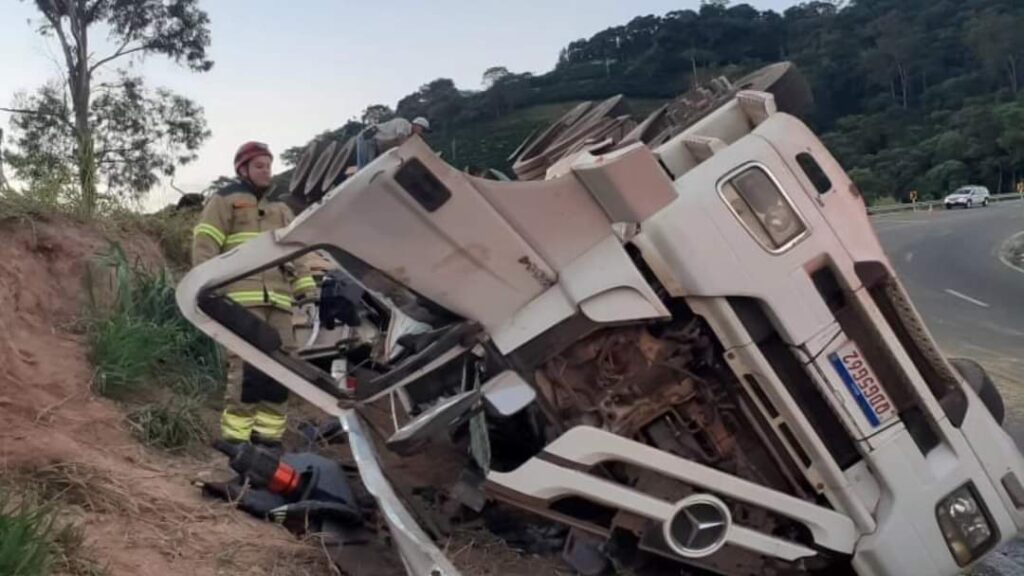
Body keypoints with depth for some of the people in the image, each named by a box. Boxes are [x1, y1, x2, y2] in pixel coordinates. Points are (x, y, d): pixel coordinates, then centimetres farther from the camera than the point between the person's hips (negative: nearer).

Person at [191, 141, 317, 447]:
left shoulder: (281, 209, 28)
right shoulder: (225, 200, 10)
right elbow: (204, 246, 0)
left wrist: (307, 290, 11)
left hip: (278, 300, 6)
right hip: (242, 298, -6)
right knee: (246, 370, -15)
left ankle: (268, 438, 9)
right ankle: (236, 440, -10)